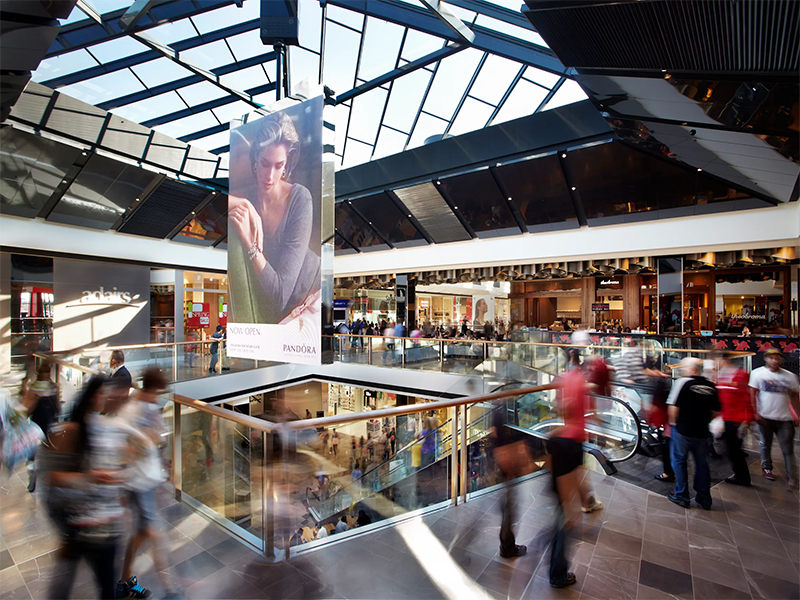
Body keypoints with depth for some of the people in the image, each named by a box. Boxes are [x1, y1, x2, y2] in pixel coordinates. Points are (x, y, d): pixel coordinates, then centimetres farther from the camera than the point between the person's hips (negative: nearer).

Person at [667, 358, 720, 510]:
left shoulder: (683, 382, -13)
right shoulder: (711, 386, 3)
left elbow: (673, 407, -16)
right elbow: (716, 412, 8)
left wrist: (673, 423, -1)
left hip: (682, 430, -5)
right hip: (702, 432, 5)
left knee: (679, 461, 8)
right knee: (702, 464, 15)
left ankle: (681, 496, 15)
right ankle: (704, 499, 24)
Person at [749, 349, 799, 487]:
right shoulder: (758, 373, -3)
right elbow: (753, 394, -2)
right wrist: (755, 413, -7)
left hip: (785, 418, 2)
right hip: (765, 417, -2)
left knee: (788, 449, 3)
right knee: (766, 445, 11)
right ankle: (766, 468, 27)